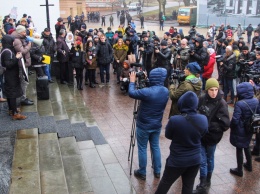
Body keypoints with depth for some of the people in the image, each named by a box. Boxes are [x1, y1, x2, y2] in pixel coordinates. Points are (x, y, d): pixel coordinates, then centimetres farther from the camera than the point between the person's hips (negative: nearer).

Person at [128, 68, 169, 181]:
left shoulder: (147, 92, -26)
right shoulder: (165, 91, -4)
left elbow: (131, 93, -15)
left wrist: (132, 81, -1)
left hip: (144, 126, -6)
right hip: (157, 125, 6)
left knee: (142, 148, 8)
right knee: (155, 147, 19)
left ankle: (142, 173, 19)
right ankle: (157, 171, 28)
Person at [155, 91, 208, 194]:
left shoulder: (174, 120, -26)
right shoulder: (203, 119, -13)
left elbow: (168, 135, -7)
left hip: (177, 160, -3)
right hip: (195, 160, 3)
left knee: (165, 183, 17)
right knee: (188, 186, 18)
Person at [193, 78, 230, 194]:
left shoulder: (221, 104, -18)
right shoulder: (202, 99, -7)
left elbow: (225, 125, -21)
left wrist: (208, 126, -23)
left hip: (212, 137, -2)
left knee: (209, 158, 18)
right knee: (201, 159, 5)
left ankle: (207, 181, 38)